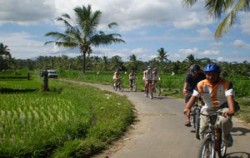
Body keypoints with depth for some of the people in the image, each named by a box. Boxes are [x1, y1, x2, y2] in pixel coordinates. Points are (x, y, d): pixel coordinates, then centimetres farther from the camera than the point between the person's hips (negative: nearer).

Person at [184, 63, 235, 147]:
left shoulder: (226, 83, -15)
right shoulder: (201, 84, -11)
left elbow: (230, 97, -28)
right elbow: (194, 96, -19)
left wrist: (231, 110, -47)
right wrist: (187, 108, -37)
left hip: (222, 108, -2)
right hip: (207, 109, 2)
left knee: (225, 120, -33)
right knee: (203, 129, -7)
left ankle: (226, 138, -2)